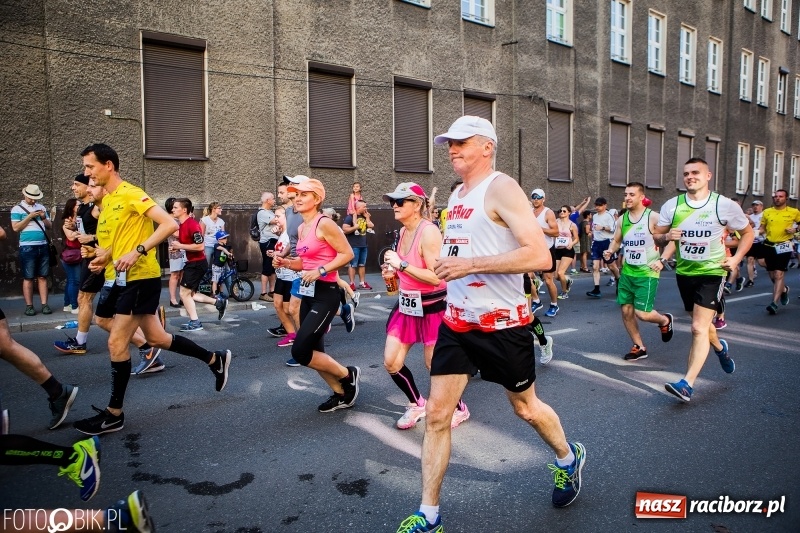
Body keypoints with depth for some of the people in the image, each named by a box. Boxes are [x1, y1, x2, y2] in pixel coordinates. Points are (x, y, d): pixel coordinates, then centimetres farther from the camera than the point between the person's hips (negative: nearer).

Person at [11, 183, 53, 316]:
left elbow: (50, 226, 16)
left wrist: (44, 218, -3)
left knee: (42, 277, 5)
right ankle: (29, 306, 5)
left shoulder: (41, 207, 14)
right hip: (27, 248, -4)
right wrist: (30, 217, -12)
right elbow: (15, 228, -8)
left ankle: (44, 304, 7)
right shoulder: (17, 209, 1)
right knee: (28, 278, 0)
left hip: (43, 247, 4)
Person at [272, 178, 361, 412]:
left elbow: (347, 254, -16)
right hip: (308, 293, 9)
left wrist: (321, 271, -21)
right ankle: (341, 394, 28)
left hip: (325, 294, -9)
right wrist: (287, 263, 3)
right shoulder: (301, 228, 13)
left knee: (300, 351, -13)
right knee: (314, 352, 11)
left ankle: (348, 375, 9)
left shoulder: (324, 224, -13)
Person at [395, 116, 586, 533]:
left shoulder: (501, 189, -14)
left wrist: (470, 265, -27)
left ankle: (568, 458, 45)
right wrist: (446, 267, 11)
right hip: (456, 322, 7)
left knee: (525, 408, 14)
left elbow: (540, 256, -24)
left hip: (501, 323, -7)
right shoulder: (457, 195, 12)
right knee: (436, 414, 2)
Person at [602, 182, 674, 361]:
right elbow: (616, 240, 18)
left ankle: (665, 320, 25)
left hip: (647, 273, -6)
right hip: (626, 272, 6)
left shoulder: (653, 217, -12)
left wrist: (662, 260, -21)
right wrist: (610, 251, -4)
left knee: (642, 313, -10)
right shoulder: (622, 218, 6)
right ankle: (639, 347, 21)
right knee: (626, 311, 5)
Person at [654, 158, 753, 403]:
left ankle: (687, 384, -15)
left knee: (699, 328, -15)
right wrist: (666, 237, -18)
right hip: (684, 272, 4)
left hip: (712, 272, -4)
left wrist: (736, 258, -7)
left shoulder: (725, 205, -9)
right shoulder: (672, 205, -3)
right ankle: (720, 348, 53)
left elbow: (747, 232, 6)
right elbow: (656, 236, 5)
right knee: (701, 323, 21)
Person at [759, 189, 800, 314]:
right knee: (772, 275, 12)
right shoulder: (767, 212, 6)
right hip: (769, 246, 4)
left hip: (784, 246, -4)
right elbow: (762, 227, 14)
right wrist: (758, 232, -6)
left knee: (779, 274, -13)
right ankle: (784, 289, 44)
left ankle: (774, 303, -17)